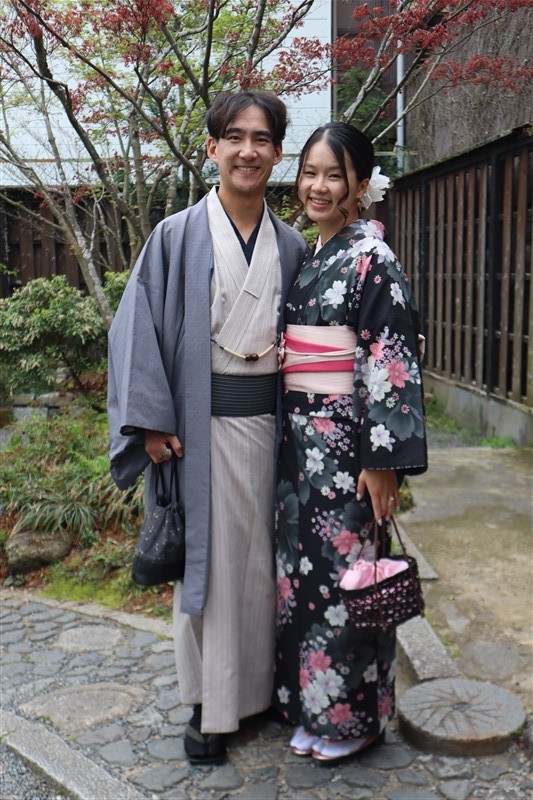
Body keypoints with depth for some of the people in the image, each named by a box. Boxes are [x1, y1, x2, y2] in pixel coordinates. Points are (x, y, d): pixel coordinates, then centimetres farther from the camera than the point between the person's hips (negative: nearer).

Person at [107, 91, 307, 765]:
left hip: (268, 422, 3)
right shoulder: (177, 237, -3)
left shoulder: (291, 246, 8)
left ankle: (260, 685, 30)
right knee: (207, 560, 5)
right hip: (199, 424, -3)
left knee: (260, 557, 12)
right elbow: (138, 328, -4)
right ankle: (211, 707, 20)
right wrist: (152, 422, -11)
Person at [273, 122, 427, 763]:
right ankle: (311, 707, 31)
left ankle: (353, 715, 21)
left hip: (346, 441, -8)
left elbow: (392, 364, -16)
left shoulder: (372, 259, -11)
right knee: (302, 563, 14)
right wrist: (288, 433, 18)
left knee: (344, 571, 2)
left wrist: (384, 459, -19)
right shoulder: (309, 258, 13)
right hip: (300, 438, 8)